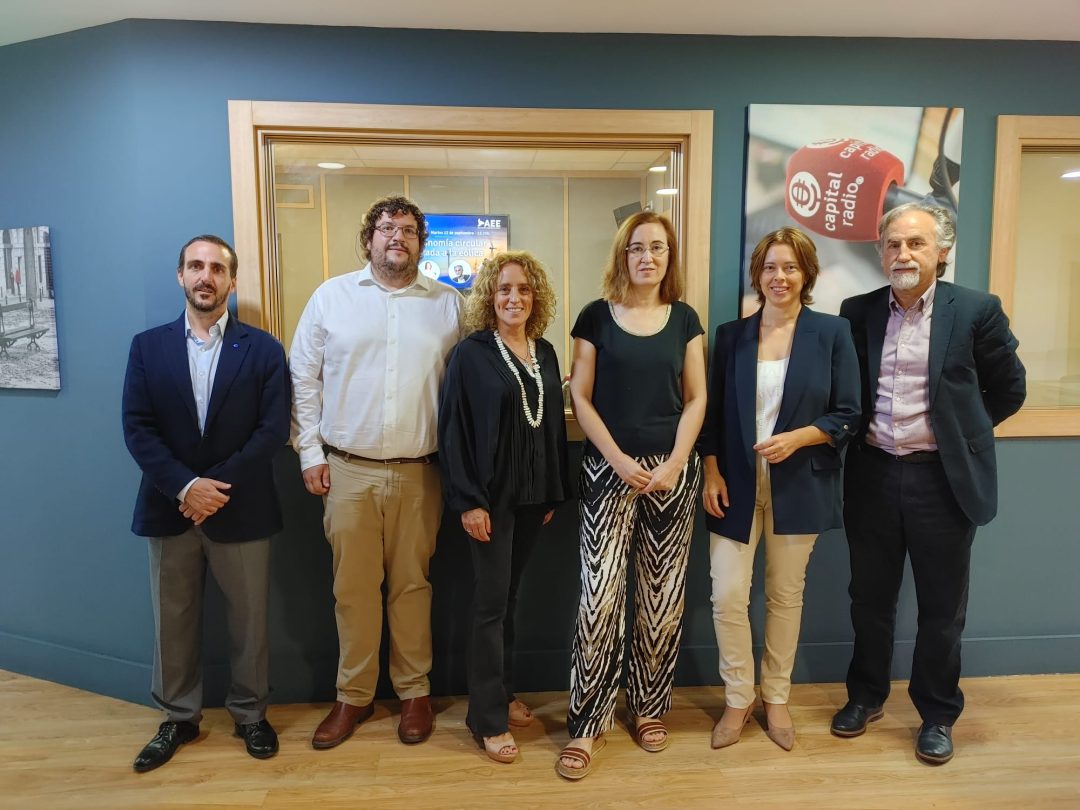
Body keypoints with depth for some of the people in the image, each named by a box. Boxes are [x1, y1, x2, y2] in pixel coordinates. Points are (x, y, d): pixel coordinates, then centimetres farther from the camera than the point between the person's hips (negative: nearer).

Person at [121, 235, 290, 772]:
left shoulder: (263, 349, -1)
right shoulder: (147, 347, 4)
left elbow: (273, 429, -7)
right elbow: (137, 429, -3)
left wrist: (217, 486, -15)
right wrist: (185, 486, -16)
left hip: (241, 510, -1)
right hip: (170, 507, 2)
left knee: (248, 620, 10)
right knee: (173, 621, 14)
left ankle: (250, 714, 29)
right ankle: (179, 717, 34)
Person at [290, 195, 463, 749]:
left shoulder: (448, 304, 4)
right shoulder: (331, 295, 4)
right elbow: (303, 378, 5)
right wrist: (310, 453, 0)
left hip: (419, 473, 0)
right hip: (347, 470, 0)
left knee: (411, 585, 11)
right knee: (353, 587, 10)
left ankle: (414, 691, 28)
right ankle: (353, 695, 28)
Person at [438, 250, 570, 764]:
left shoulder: (545, 352, 7)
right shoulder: (471, 353, -8)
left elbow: (554, 425, 10)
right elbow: (453, 430, -11)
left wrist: (555, 491, 9)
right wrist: (467, 500, -16)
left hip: (533, 493, 5)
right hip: (491, 494, -5)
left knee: (509, 596, 16)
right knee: (491, 602, 1)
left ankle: (502, 692, 31)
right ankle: (487, 718, 14)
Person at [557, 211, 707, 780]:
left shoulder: (684, 318, 7)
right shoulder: (596, 316, 1)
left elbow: (696, 398, 5)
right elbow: (580, 397, -2)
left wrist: (674, 464, -7)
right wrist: (620, 460, -11)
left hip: (672, 470, 2)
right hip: (608, 470, -2)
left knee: (662, 597, 9)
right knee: (599, 596, -5)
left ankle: (649, 708, 28)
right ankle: (587, 724, 10)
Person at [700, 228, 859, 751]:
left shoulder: (832, 332, 0)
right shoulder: (732, 335, 5)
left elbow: (847, 416, -2)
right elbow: (712, 413, 6)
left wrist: (796, 438, -18)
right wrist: (711, 473, -4)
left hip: (799, 487, -1)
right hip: (736, 486, 1)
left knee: (786, 595, 11)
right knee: (727, 596, -2)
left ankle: (776, 698, 32)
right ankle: (738, 699, 21)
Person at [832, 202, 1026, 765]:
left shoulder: (977, 310, -5)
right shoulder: (857, 313, 3)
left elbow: (1008, 390, 4)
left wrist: (958, 431, 5)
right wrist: (861, 433, 5)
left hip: (943, 478, -2)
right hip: (872, 475, 3)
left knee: (942, 607, 10)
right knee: (870, 597, 15)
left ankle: (937, 715, 30)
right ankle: (866, 696, 34)